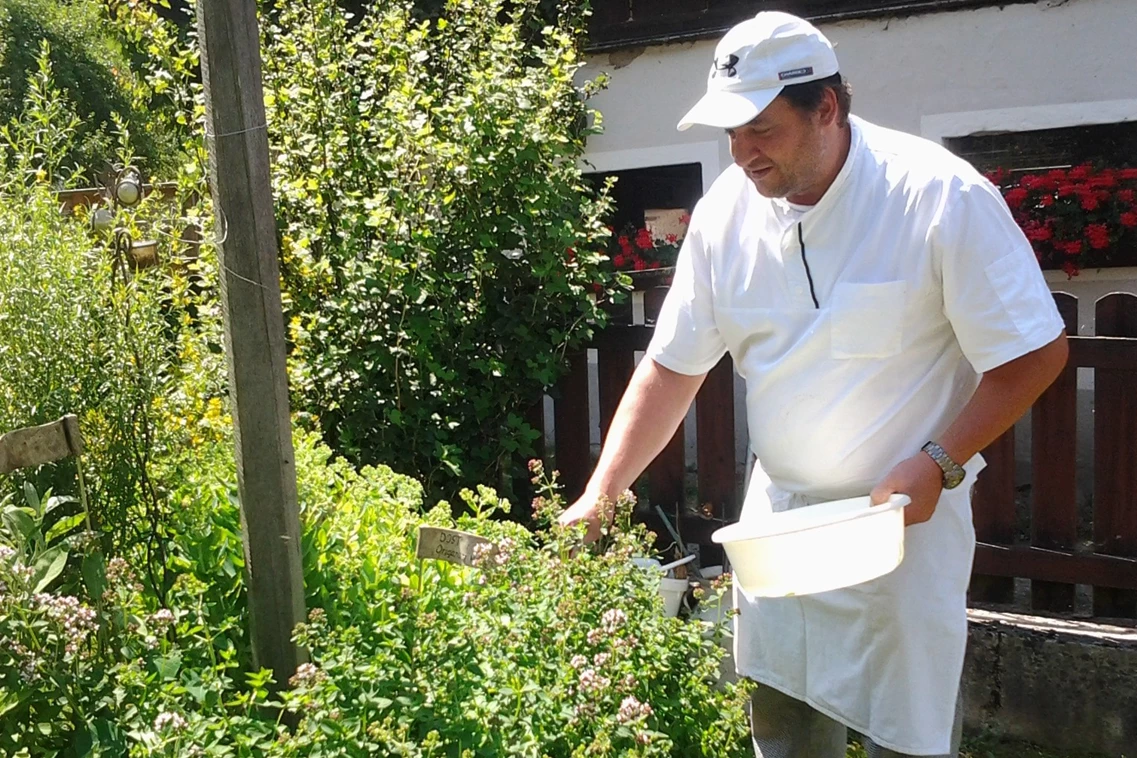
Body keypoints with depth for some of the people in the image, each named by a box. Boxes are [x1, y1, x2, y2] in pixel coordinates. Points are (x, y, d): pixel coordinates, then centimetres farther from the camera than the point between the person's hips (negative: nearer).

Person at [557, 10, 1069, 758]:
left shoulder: (942, 198, -18)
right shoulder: (726, 211, -5)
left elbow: (1034, 353, -11)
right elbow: (672, 366, 1)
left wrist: (938, 464, -21)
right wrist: (598, 498, -5)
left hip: (905, 516, -4)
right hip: (778, 513, 4)